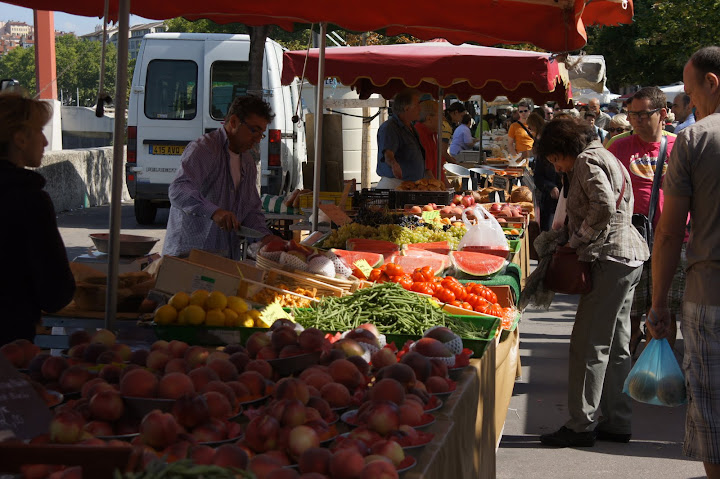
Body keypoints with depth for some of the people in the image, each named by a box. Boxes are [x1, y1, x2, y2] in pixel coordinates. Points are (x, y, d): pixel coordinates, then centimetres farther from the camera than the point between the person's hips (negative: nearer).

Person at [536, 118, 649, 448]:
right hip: (628, 257, 11)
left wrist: (576, 242, -12)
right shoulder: (602, 157, 22)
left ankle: (582, 426, -4)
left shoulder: (587, 161, -9)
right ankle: (617, 422, 17)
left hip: (610, 259, -11)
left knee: (589, 345, -7)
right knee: (616, 345, 13)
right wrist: (573, 236, 10)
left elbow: (604, 207, -23)